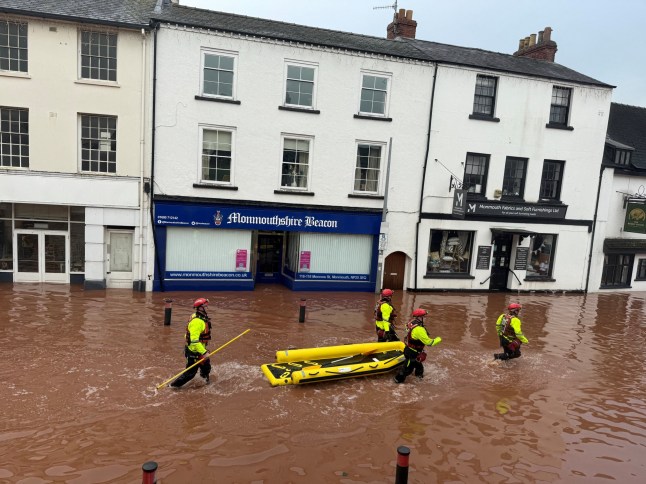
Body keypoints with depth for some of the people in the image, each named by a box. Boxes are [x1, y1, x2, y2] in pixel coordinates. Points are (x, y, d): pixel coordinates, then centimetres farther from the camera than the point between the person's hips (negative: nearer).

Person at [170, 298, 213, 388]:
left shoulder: (203, 318, 3)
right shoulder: (197, 321, -28)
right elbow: (194, 340, -32)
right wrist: (204, 352, -31)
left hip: (199, 348, 9)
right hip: (193, 351, -9)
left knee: (206, 366, 24)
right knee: (191, 372, 3)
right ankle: (174, 385, 17)